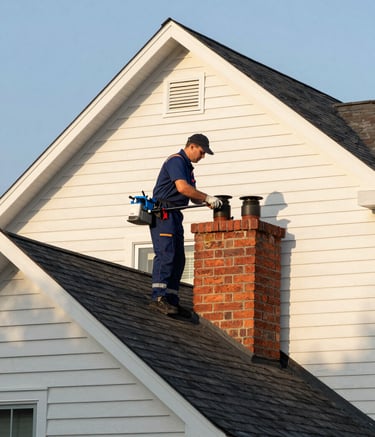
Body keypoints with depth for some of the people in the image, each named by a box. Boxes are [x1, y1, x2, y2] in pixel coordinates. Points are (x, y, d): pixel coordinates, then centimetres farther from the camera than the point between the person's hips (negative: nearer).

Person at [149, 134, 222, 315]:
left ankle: (171, 299, 5)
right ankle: (158, 297, -25)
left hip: (175, 216, 10)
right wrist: (207, 198, -18)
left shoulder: (188, 167, 23)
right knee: (165, 254, -18)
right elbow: (182, 187, -23)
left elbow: (192, 196, 23)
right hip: (163, 213, -10)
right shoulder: (176, 161, -9)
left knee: (178, 259, 6)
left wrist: (206, 202, 2)